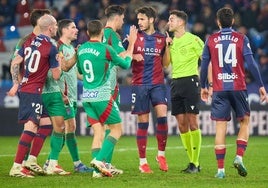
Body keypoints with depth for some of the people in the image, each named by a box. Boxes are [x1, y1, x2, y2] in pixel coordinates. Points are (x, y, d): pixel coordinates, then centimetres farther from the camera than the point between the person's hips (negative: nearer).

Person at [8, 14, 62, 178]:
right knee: (31, 127, -13)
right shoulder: (51, 48, -11)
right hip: (34, 91, -8)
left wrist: (16, 84, 14)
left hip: (23, 88, 8)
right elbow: (56, 76, -7)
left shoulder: (29, 42, 9)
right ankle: (17, 167, -20)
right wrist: (59, 63, 11)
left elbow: (15, 63, 10)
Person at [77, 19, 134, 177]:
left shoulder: (81, 49, 6)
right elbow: (125, 64, 3)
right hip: (102, 96, -6)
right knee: (117, 129, 3)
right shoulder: (106, 49, -11)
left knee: (98, 132, 6)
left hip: (87, 97, 6)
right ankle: (99, 159, -13)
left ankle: (99, 168, -4)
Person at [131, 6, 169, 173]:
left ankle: (161, 154, 2)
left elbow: (165, 63, 11)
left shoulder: (161, 38, 7)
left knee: (162, 116, -16)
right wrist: (133, 56, -14)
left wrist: (168, 46, -3)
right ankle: (143, 162, 9)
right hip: (140, 84, -1)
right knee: (143, 123, 1)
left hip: (158, 84, 1)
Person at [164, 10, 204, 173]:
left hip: (190, 80, -7)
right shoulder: (172, 41, 15)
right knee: (181, 124, 4)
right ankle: (192, 161, 11)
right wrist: (167, 46, -2)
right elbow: (166, 63, 9)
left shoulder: (193, 39, -5)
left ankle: (196, 163, -7)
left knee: (192, 122, -9)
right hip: (175, 83, 7)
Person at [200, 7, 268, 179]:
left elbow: (204, 65, 6)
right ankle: (239, 157, -1)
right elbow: (251, 63, -5)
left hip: (219, 89, 1)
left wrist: (203, 87, 19)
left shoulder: (211, 40, 4)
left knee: (220, 128, 1)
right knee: (245, 122, 17)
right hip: (238, 87, -1)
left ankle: (220, 169, -2)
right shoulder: (241, 39, 1)